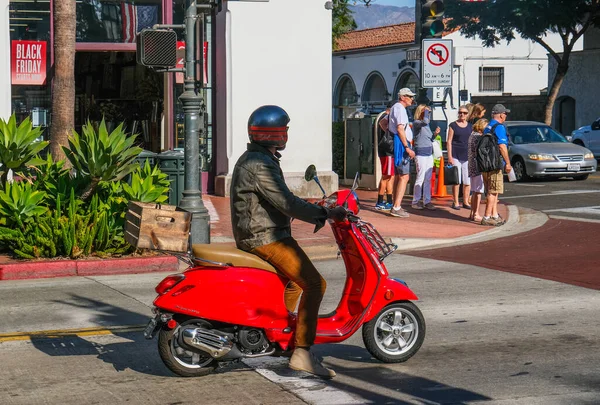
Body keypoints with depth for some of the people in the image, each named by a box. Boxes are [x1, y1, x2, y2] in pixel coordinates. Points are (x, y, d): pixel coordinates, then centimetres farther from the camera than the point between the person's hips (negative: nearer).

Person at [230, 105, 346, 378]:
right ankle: (301, 353, -22)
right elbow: (286, 202, -26)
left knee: (296, 280, 29)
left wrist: (314, 213, 20)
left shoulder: (249, 159, 17)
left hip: (253, 237, 11)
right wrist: (324, 214, -21)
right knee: (314, 284, -17)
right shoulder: (260, 165, -18)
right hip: (267, 239, -11)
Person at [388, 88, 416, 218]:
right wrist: (407, 147, -22)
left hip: (396, 144, 11)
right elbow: (400, 129, -20)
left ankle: (396, 206, 21)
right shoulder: (400, 108, -12)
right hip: (401, 143, -11)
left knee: (398, 177, 16)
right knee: (404, 177, -13)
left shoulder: (395, 107, 20)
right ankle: (396, 208, -18)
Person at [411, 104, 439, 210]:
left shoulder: (426, 125, 16)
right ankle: (415, 201, 1)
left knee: (428, 179, 7)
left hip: (429, 153, 8)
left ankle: (427, 201, 11)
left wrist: (435, 134, 3)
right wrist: (427, 111, -14)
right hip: (420, 153, -8)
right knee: (420, 177, -7)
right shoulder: (416, 123, -8)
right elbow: (425, 121, -30)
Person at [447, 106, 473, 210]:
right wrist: (449, 156, -9)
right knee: (456, 181, -4)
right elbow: (449, 141, -1)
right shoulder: (453, 125, 1)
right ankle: (455, 202, 4)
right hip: (456, 156, -4)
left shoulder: (470, 127, 14)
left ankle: (465, 202, 12)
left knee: (467, 181, 2)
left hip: (467, 156, 4)